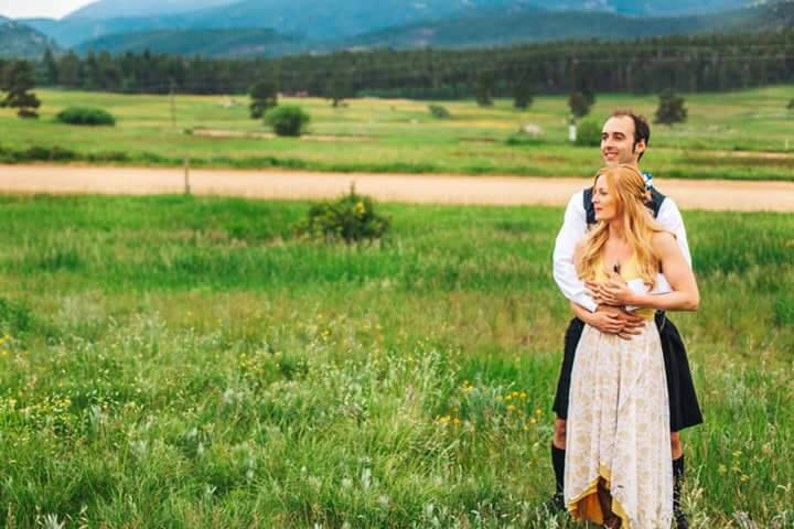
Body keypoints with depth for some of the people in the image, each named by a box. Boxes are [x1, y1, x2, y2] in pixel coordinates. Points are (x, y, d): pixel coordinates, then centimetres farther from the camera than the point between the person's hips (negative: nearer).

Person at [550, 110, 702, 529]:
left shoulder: (662, 207, -4)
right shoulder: (582, 202, 0)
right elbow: (562, 263, -7)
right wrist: (593, 310, -20)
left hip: (647, 329, -1)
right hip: (591, 328, 2)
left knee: (666, 431, 7)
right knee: (566, 425, 8)